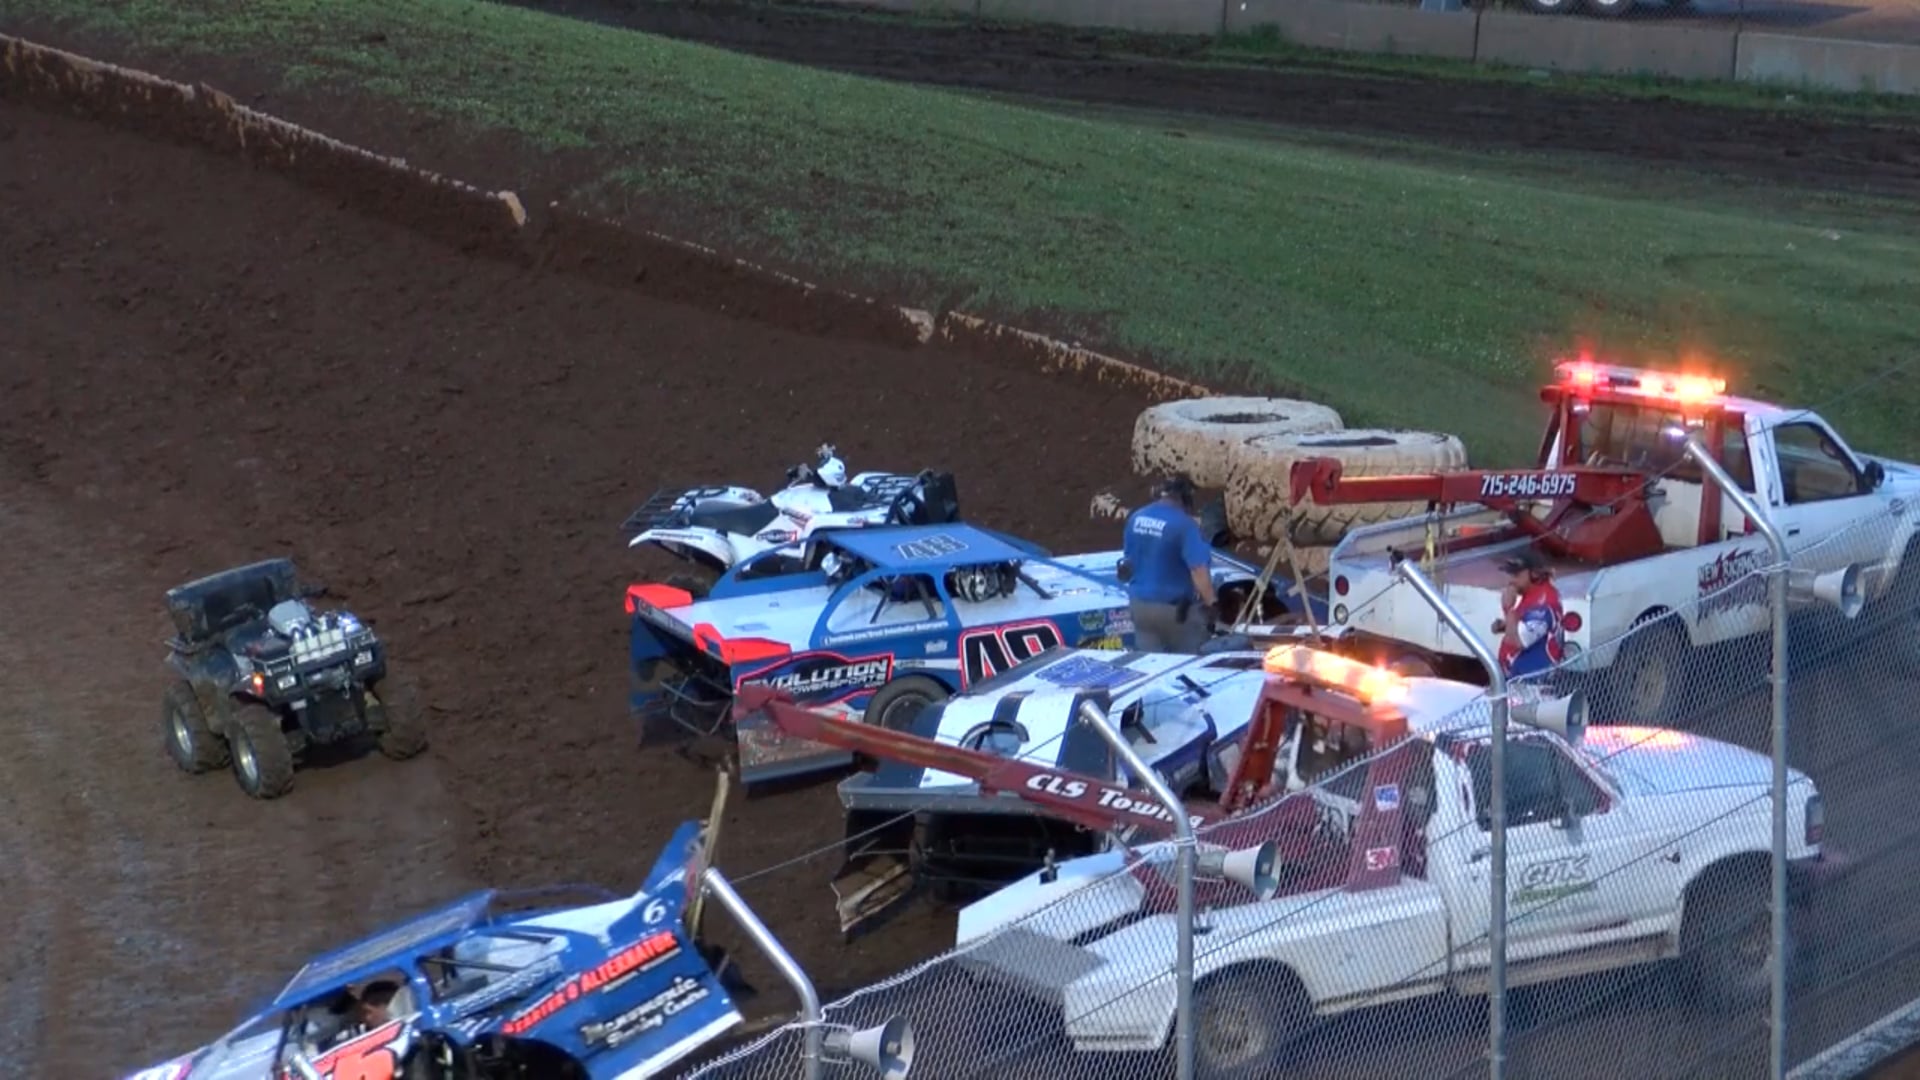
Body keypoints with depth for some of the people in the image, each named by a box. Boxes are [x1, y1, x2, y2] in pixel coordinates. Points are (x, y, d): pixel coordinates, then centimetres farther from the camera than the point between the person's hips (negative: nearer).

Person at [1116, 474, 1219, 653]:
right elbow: (1198, 569, -25)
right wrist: (1211, 603, -21)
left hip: (1140, 603, 6)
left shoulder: (1135, 518, 4)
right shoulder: (1184, 524, -18)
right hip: (1174, 607, -6)